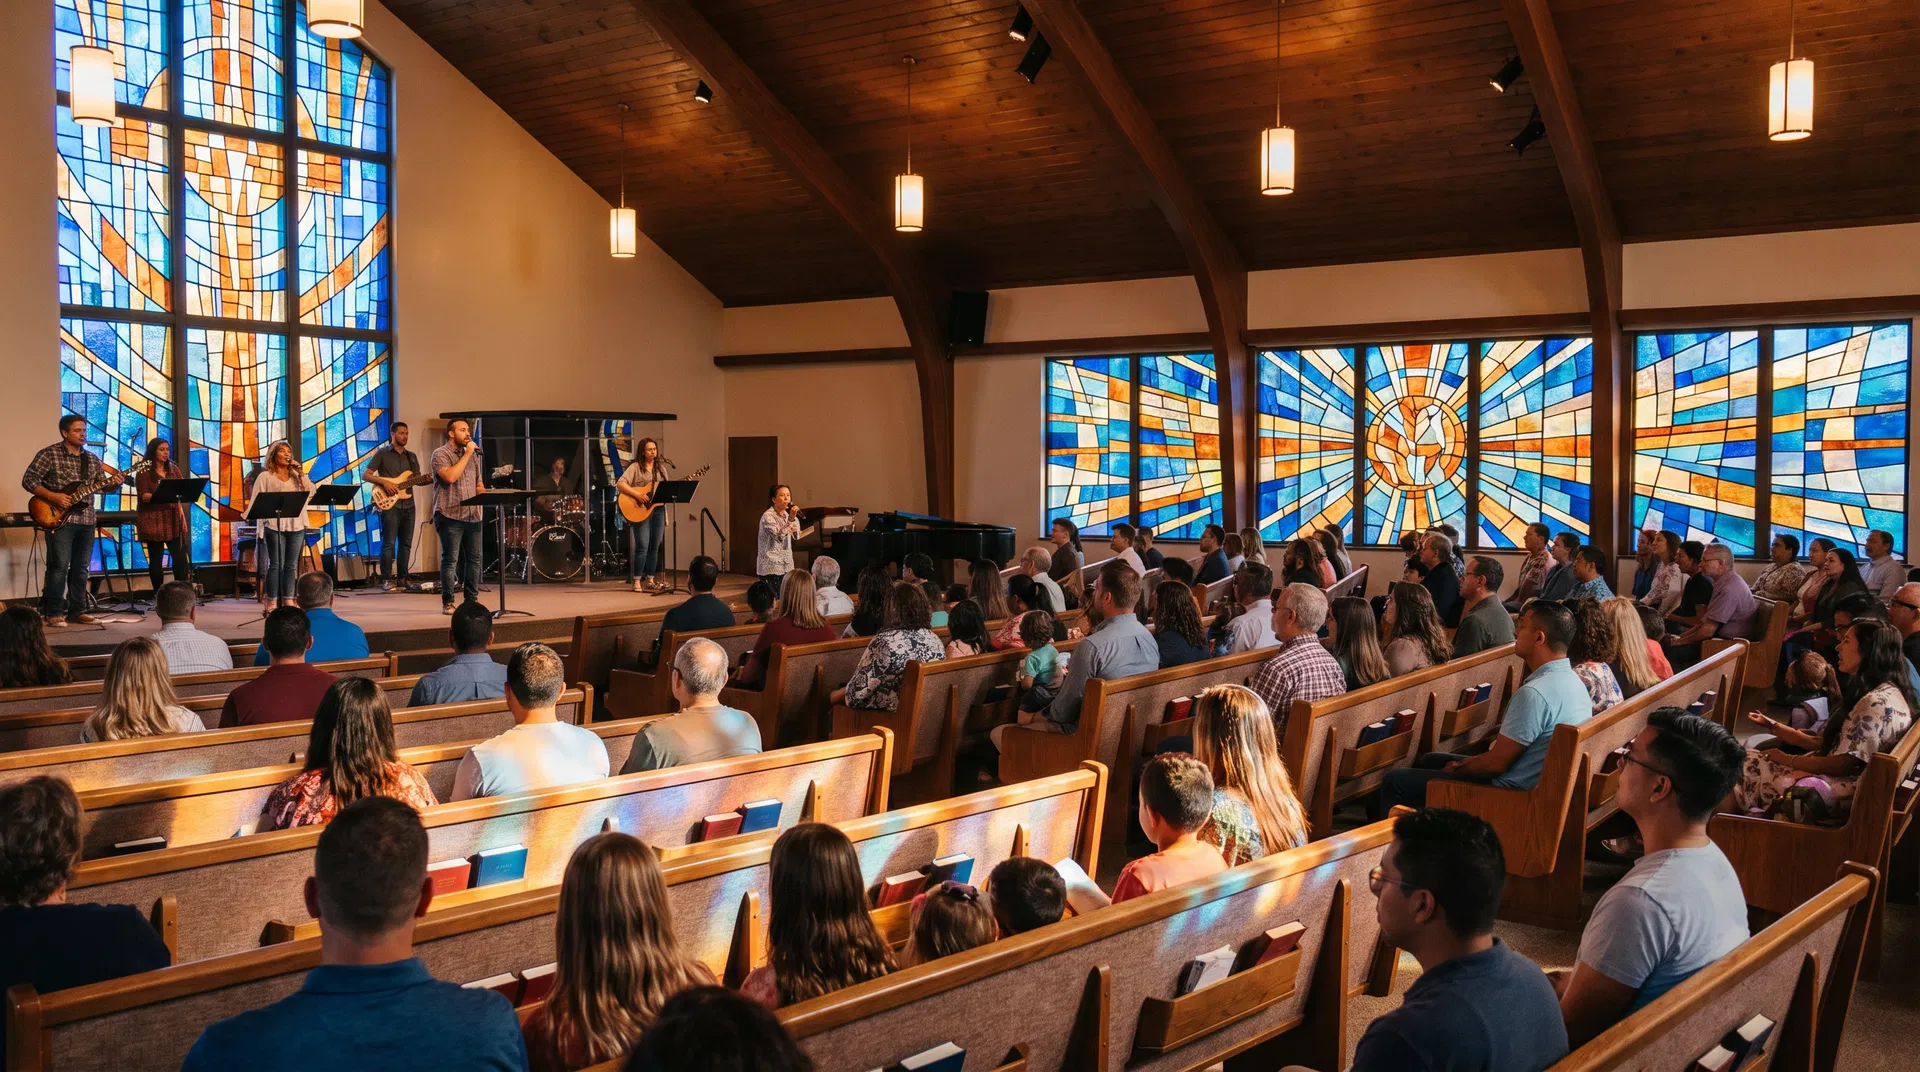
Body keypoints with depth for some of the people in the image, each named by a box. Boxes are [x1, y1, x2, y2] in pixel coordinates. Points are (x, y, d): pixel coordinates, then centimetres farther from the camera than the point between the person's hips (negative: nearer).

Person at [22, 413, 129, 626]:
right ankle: (54, 613, -3)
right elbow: (28, 480, -8)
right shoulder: (49, 454, -4)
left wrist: (115, 482, -10)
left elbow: (102, 485, 12)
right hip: (60, 518, -6)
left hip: (86, 519, 6)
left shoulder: (92, 459, 13)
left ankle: (76, 610, 15)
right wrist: (53, 497, -18)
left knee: (81, 567, 9)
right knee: (59, 566, -9)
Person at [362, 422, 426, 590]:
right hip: (390, 504, -5)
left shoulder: (411, 456, 17)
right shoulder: (382, 453, 2)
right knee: (389, 543, -9)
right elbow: (365, 475, -2)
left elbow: (418, 480, 15)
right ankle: (387, 580, -4)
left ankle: (402, 579, 12)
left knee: (406, 543, 6)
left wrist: (428, 479, -7)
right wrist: (384, 482, -15)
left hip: (408, 505, 5)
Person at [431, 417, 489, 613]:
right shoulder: (441, 454, -4)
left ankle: (472, 599, 16)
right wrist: (467, 454, -15)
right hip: (450, 516, -6)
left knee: (474, 558, 8)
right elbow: (450, 476, -21)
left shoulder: (472, 454, 17)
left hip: (472, 516, 7)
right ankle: (447, 602, -1)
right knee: (450, 560, -5)